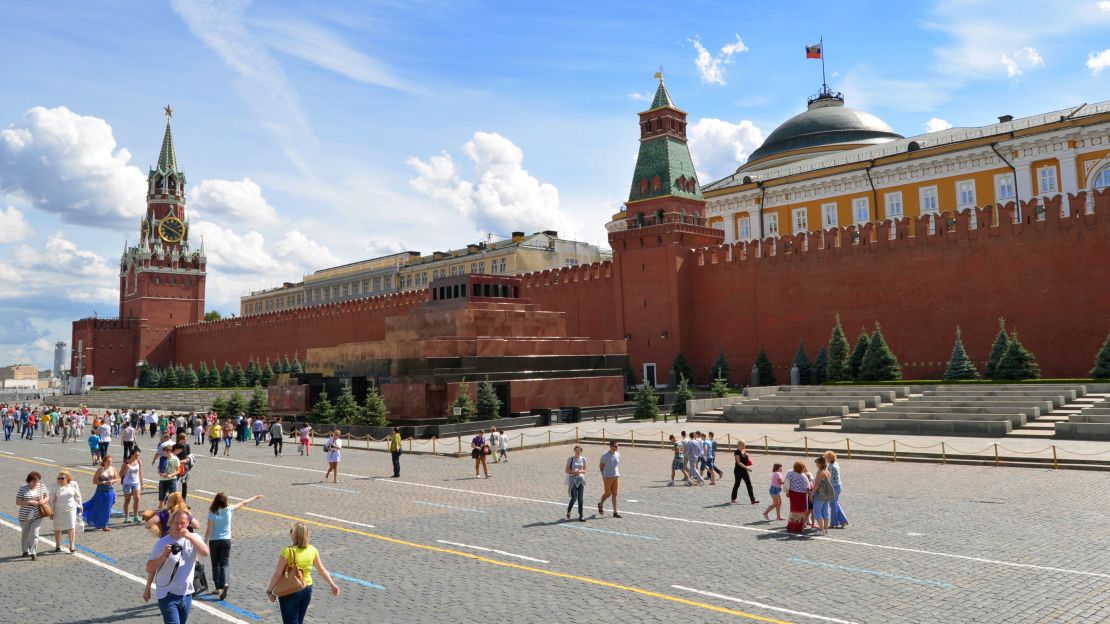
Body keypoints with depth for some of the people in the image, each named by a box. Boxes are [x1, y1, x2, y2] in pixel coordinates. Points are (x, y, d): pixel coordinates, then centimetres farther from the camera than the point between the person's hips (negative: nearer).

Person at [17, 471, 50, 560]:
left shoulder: (41, 486, -1)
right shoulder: (23, 488, -7)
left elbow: (47, 497, 10)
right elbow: (17, 502, -9)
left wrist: (43, 500, -12)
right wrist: (29, 502, -23)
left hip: (37, 516, 0)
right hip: (25, 516, 0)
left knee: (34, 533, -11)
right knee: (25, 534, 15)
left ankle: (33, 553, -7)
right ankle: (26, 551, 35)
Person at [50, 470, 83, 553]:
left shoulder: (73, 485, -3)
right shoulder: (55, 488, -7)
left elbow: (77, 496, 9)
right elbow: (51, 500, 0)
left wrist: (79, 506, 12)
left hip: (71, 510, 0)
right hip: (59, 511, 0)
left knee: (72, 528, -3)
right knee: (58, 529, 11)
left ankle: (72, 546, 1)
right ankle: (57, 546, 26)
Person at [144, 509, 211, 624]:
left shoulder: (194, 538, -1)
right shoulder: (162, 543, -8)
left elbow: (205, 552, -20)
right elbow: (150, 568, -5)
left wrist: (189, 536, -27)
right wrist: (164, 555, -20)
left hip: (186, 594, 4)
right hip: (167, 595, -4)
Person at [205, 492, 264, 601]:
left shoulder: (212, 513, -13)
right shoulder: (229, 509, -8)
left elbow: (208, 530, -13)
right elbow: (243, 503, 5)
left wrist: (205, 543, -5)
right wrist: (255, 498, 18)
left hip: (214, 541, -1)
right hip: (226, 540, 1)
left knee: (215, 564, 13)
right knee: (224, 564, 5)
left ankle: (218, 586, 18)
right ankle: (225, 584, -17)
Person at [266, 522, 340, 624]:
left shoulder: (288, 552, -20)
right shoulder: (312, 550, -5)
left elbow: (278, 574, -17)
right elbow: (322, 570, 4)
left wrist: (269, 591, -5)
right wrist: (332, 584, 14)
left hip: (290, 592, -5)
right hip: (307, 590, 5)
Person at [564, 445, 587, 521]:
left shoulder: (583, 459, 7)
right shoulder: (570, 459, -2)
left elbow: (584, 470, 10)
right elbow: (566, 470, -1)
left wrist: (580, 471, -12)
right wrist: (573, 472, -19)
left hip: (581, 480, 3)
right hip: (572, 480, -3)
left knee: (580, 498, 0)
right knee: (574, 498, -9)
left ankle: (581, 516, 2)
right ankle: (568, 512, 16)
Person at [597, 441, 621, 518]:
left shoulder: (617, 454, 6)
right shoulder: (605, 455, -10)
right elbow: (601, 466, -1)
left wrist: (617, 474, 14)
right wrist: (603, 476, 2)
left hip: (616, 476, 5)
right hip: (608, 477, -5)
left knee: (614, 494, 4)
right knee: (608, 494, 2)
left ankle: (615, 512, 6)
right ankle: (601, 504, 30)